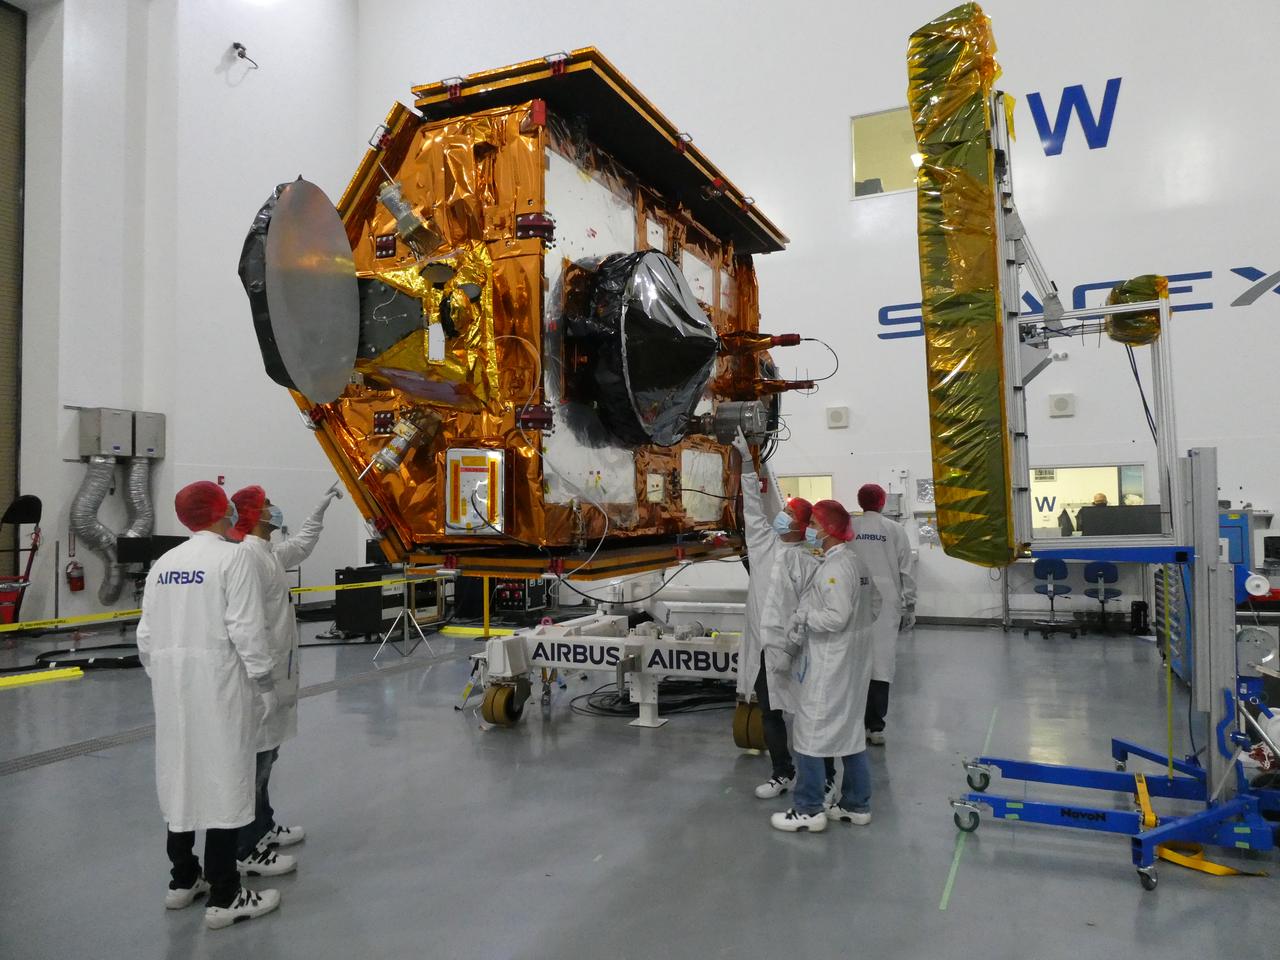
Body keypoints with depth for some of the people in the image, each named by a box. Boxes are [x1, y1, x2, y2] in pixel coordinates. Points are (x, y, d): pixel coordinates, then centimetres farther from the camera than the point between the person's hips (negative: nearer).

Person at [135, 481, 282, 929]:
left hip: (172, 682, 7)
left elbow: (147, 635, 8)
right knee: (222, 778, 0)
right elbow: (246, 628, -15)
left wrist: (160, 677, 20)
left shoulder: (164, 562, 9)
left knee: (179, 774, 16)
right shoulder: (232, 557, -10)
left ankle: (183, 880, 30)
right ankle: (223, 897, 6)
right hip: (217, 681, -7)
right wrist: (264, 682, -7)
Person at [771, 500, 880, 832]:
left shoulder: (833, 566, -19)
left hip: (828, 665, -10)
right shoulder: (855, 561, 9)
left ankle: (808, 810, 9)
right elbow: (874, 604, 16)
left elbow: (836, 617, -25)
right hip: (853, 661, 10)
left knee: (809, 732, 1)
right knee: (851, 730, 16)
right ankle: (856, 805, 26)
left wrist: (801, 616, -15)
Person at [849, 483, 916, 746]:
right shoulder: (895, 530, 1)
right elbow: (906, 571, 1)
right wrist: (910, 606, 9)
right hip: (885, 603, -1)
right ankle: (876, 726, 0)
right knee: (881, 662, 1)